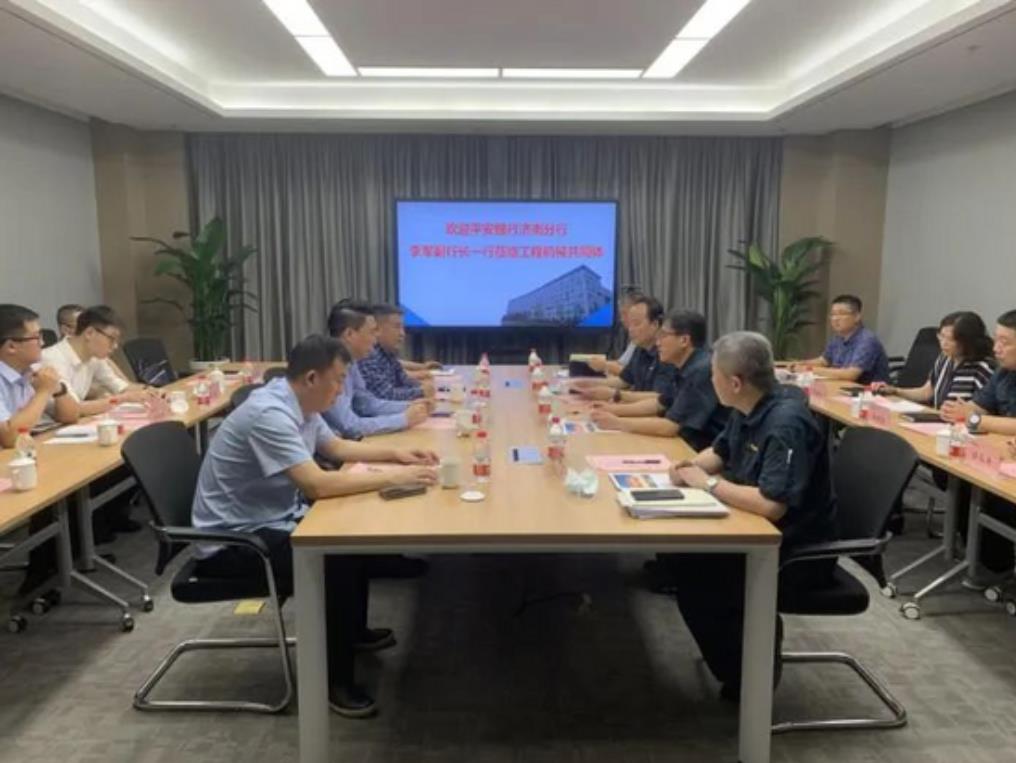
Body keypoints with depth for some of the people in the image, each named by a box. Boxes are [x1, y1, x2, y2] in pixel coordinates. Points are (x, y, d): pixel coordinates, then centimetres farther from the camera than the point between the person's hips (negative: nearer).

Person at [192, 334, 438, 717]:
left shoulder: (298, 404, 1)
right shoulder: (270, 414, -28)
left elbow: (336, 447, 18)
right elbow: (317, 485, -36)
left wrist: (396, 454, 6)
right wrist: (394, 477, -28)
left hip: (270, 520, 10)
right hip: (233, 540, -10)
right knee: (334, 565, -23)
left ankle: (353, 631, 27)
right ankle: (334, 679, -6)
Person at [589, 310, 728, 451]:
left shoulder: (702, 371, -24)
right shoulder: (685, 368, 6)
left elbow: (669, 427, -27)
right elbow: (660, 403, 21)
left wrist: (617, 423, -18)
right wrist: (615, 409, 8)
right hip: (689, 445, 8)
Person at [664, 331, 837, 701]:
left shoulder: (786, 425, -28)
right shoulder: (747, 408, 0)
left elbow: (771, 505, -36)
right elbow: (720, 452, 17)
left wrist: (710, 482, -23)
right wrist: (692, 466, -5)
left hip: (799, 548, -9)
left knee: (697, 581, -19)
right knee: (680, 551, -2)